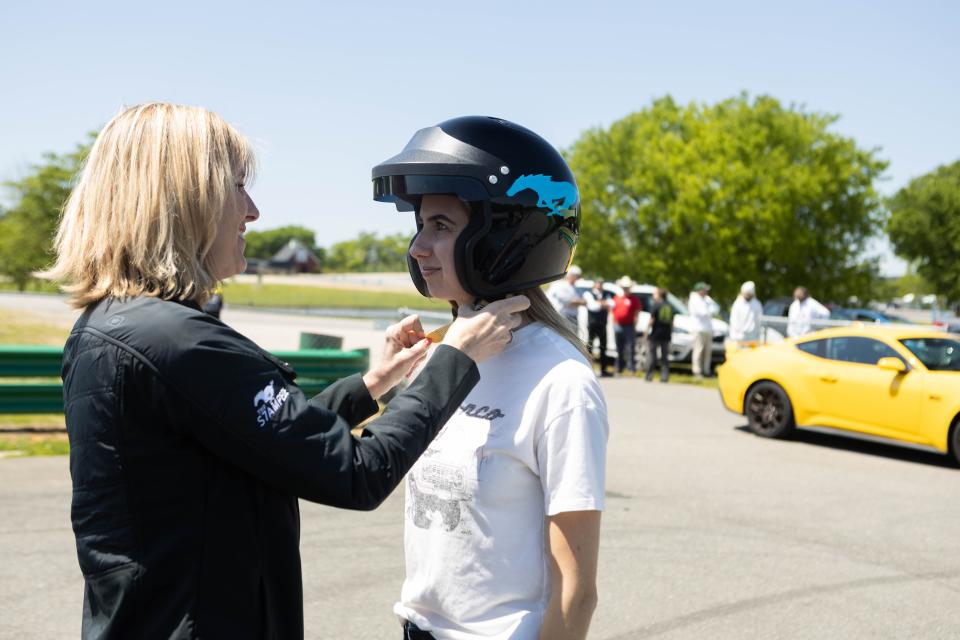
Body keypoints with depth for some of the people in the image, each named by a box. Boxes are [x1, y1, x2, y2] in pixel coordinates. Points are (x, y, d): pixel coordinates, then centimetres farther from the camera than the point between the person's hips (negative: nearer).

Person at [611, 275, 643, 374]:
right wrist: (613, 324, 9)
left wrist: (634, 324, -10)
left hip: (629, 326, -5)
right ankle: (619, 368, 20)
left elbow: (637, 312, -4)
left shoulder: (634, 298, -1)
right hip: (618, 325, 5)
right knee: (619, 348, 12)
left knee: (630, 347, -9)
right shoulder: (616, 297, 12)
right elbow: (613, 311, 17)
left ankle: (632, 367, -8)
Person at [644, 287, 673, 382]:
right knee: (665, 356, 8)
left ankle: (649, 375, 0)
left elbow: (651, 320, -12)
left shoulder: (655, 305, -7)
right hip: (666, 335, 5)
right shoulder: (669, 306, 11)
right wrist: (671, 333, 20)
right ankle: (665, 376, 4)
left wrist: (647, 331, -7)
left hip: (655, 335, -5)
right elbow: (671, 322, 13)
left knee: (651, 355, 1)